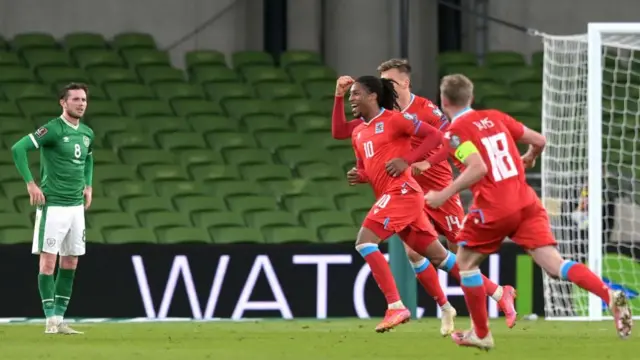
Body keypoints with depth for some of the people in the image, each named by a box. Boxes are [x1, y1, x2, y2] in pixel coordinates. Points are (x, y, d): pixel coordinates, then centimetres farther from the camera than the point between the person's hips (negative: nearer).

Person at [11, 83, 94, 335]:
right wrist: (30, 183, -17)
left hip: (76, 206, 7)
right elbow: (18, 149, -17)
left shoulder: (87, 133, 11)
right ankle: (51, 320, -2)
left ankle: (59, 319, 14)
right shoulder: (53, 129, -12)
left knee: (70, 263, 8)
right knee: (48, 260, -5)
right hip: (53, 205, -7)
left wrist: (88, 185, 19)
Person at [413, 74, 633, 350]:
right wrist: (529, 159, 39)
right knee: (553, 263, -5)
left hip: (493, 210, -5)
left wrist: (444, 195, -14)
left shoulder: (454, 132, -4)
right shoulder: (495, 118, 14)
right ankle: (610, 296, -28)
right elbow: (539, 141, 17)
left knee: (466, 262, 18)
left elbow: (478, 168, -19)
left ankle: (481, 334, 21)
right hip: (526, 203, 5)